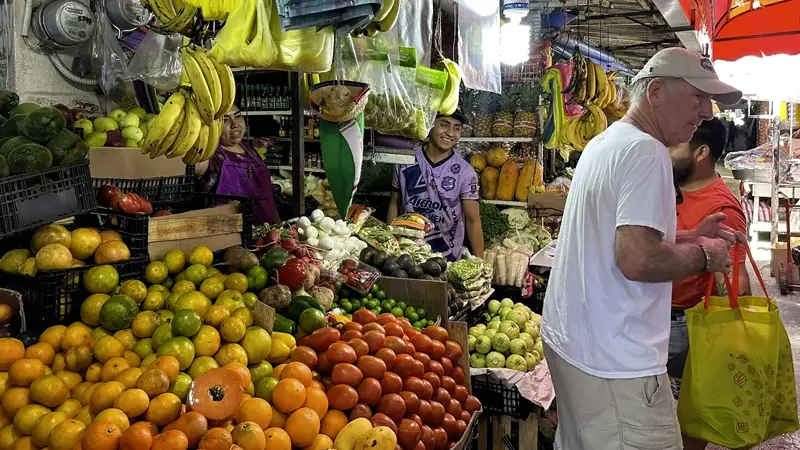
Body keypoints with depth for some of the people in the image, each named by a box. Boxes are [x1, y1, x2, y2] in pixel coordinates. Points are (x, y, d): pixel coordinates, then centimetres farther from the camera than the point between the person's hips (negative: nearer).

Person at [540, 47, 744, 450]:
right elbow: (637, 261, -27)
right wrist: (703, 255, -10)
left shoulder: (604, 143, 14)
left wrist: (689, 236, 16)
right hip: (615, 361, -10)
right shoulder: (645, 151, -17)